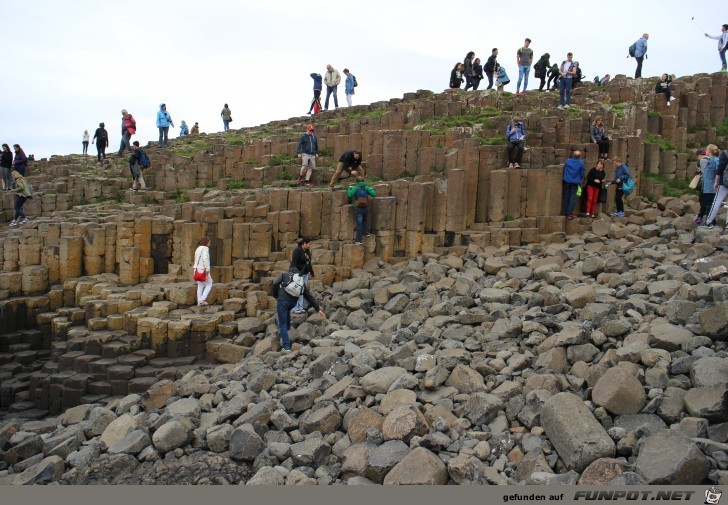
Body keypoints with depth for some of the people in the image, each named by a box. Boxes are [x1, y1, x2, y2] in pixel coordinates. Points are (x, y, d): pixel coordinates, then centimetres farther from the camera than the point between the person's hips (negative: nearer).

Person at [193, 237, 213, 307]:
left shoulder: (198, 249, 16)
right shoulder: (205, 248, -11)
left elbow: (197, 260, 13)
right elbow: (205, 259, -23)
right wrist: (207, 269, -24)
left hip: (197, 269, 8)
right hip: (203, 269, -8)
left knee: (200, 286, 11)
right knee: (209, 284, 4)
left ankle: (199, 302, 10)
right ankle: (203, 300, -6)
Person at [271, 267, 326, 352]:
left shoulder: (284, 275, 18)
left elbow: (275, 283, -2)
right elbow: (309, 297, 20)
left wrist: (276, 296, 12)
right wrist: (318, 309, 19)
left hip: (282, 300, -3)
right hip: (293, 302, 3)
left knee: (282, 324, 4)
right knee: (287, 311, 38)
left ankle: (287, 347, -2)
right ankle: (287, 329, 40)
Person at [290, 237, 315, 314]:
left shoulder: (307, 251, 11)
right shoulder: (297, 250, -14)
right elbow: (293, 263, -20)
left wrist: (312, 273, 28)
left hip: (305, 274, 8)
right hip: (298, 274, -8)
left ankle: (301, 308, 15)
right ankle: (295, 309, 0)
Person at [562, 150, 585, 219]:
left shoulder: (568, 161, -1)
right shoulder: (581, 163, -6)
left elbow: (564, 170, 8)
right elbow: (582, 173, 2)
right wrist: (580, 180, 18)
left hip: (566, 181, 2)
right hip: (575, 182, -2)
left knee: (566, 198, 10)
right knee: (572, 198, 0)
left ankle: (566, 213, 14)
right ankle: (569, 213, -7)